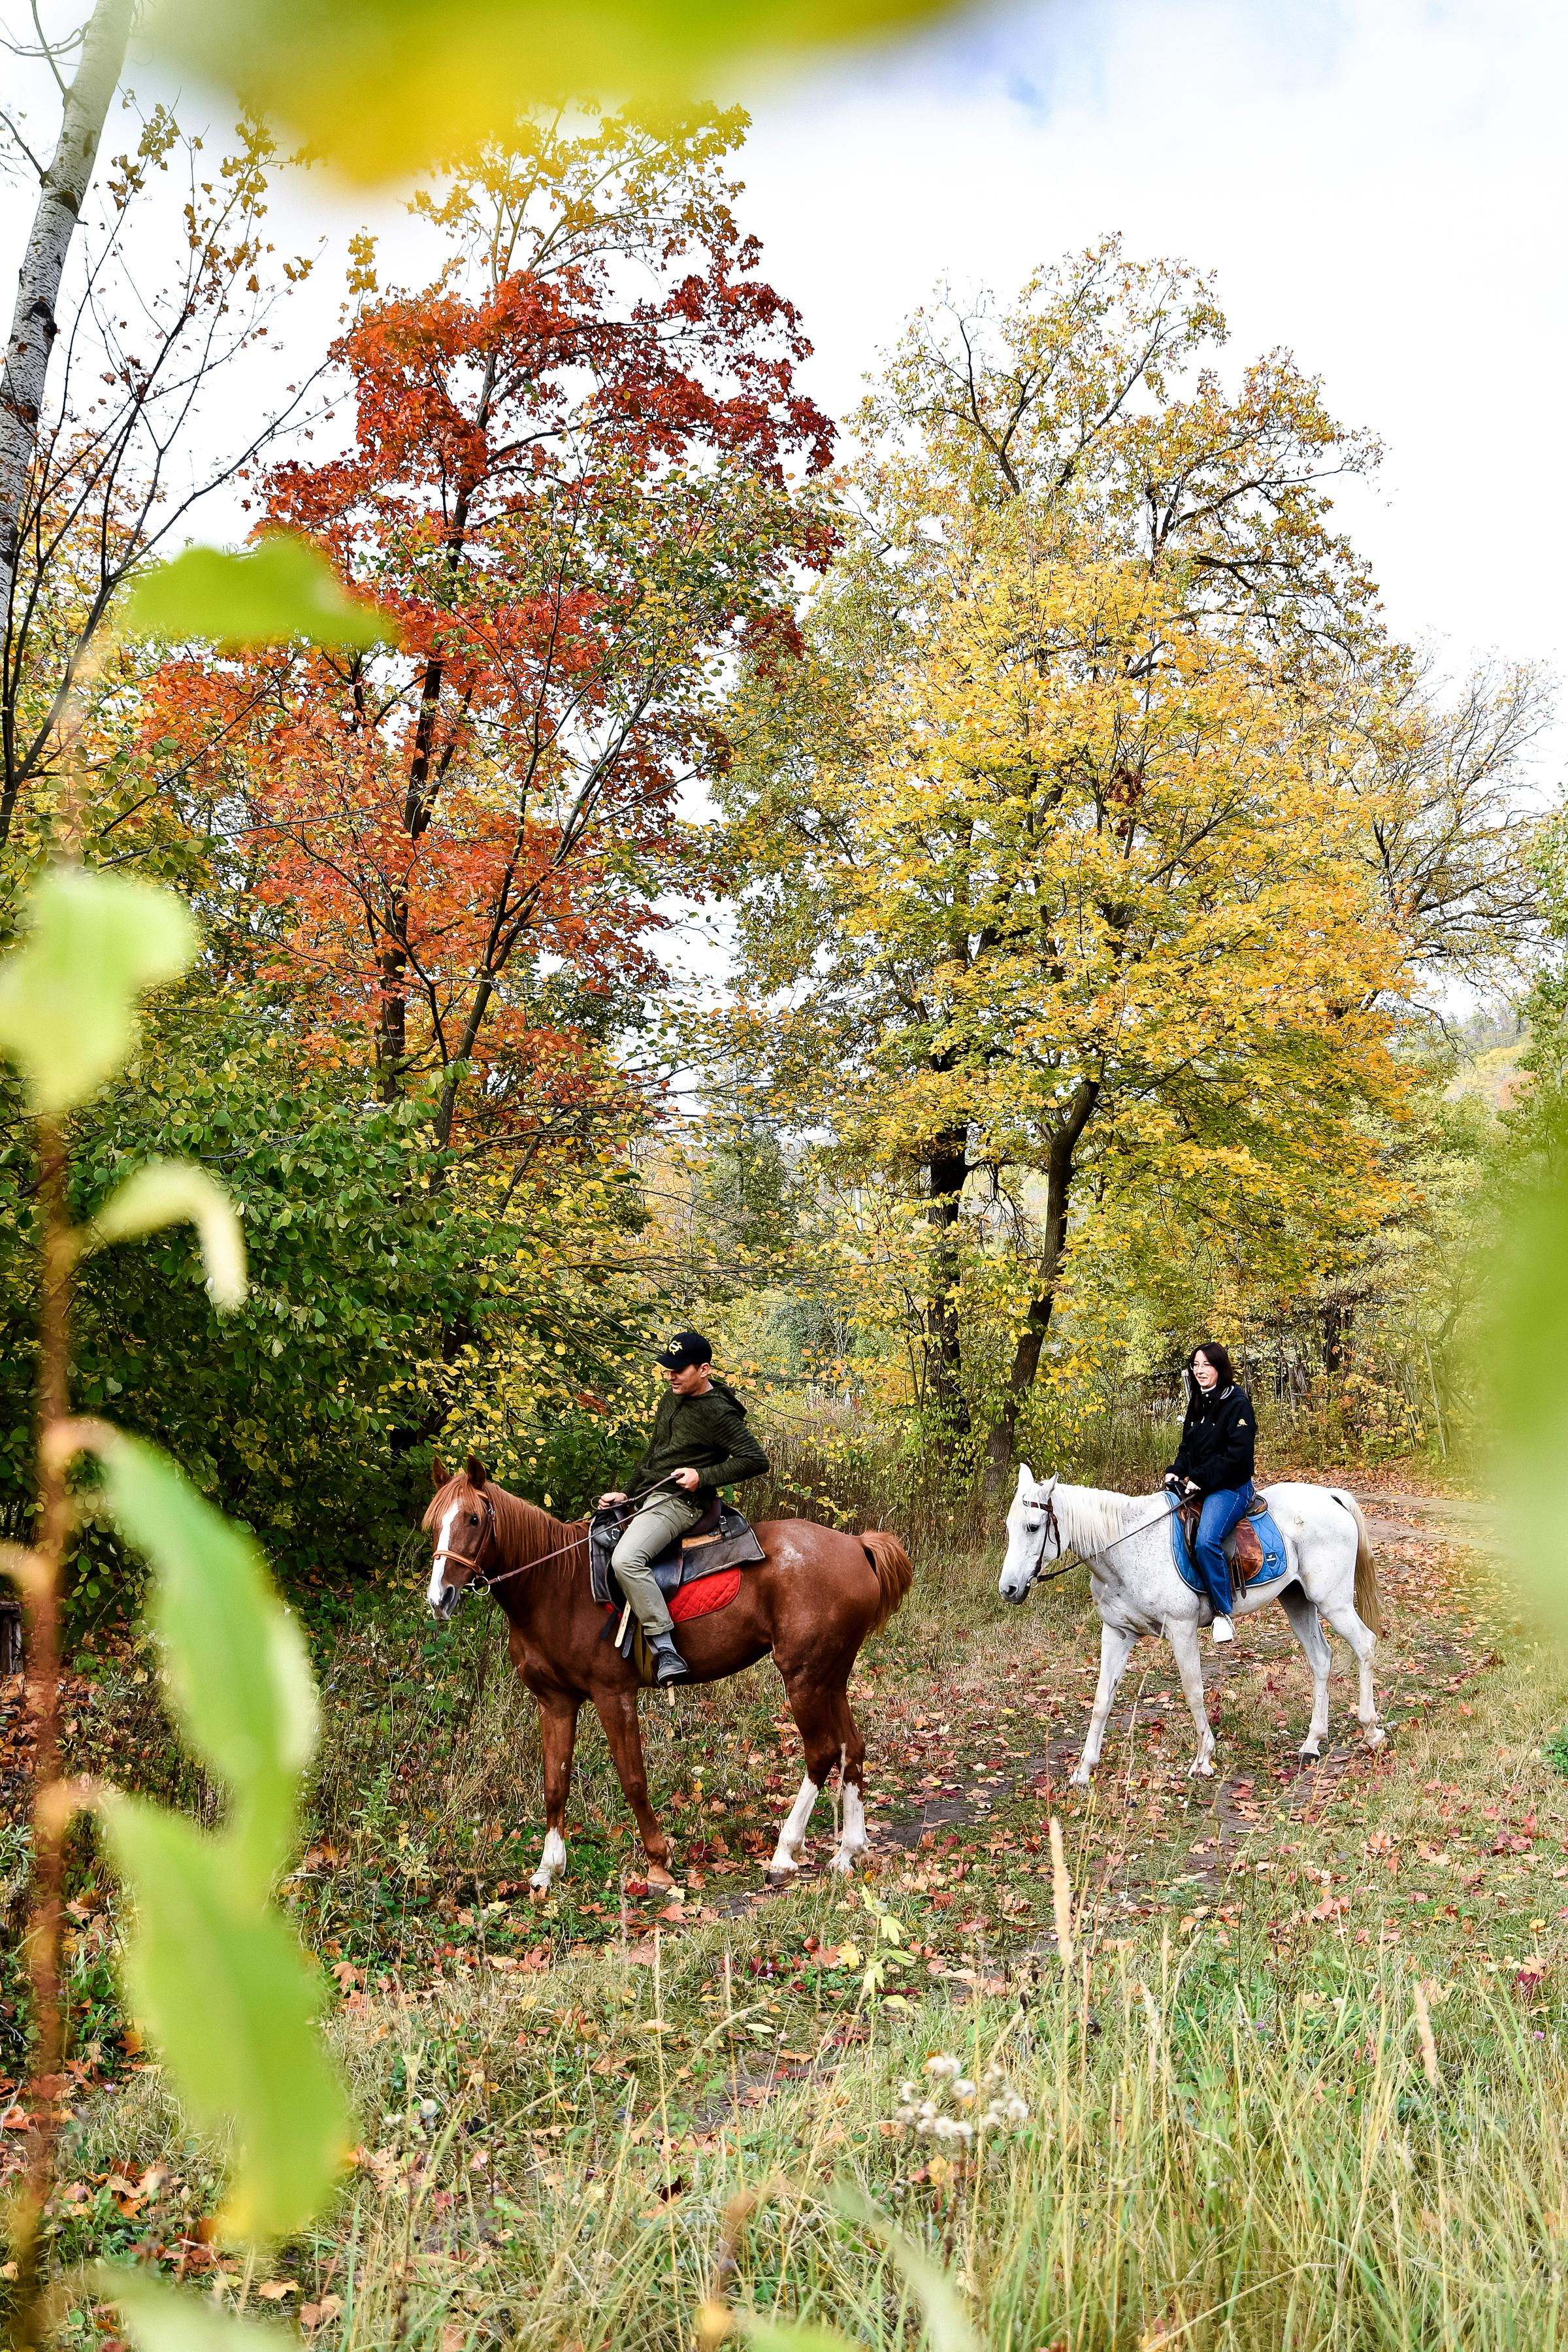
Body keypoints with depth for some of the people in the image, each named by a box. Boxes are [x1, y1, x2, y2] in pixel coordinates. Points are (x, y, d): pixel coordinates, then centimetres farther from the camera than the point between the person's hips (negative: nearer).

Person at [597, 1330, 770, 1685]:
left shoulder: (718, 1413, -16)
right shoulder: (671, 1399, 11)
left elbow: (756, 1460, -18)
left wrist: (703, 1476, -20)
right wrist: (625, 1492, 15)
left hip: (679, 1502, -11)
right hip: (648, 1496, 11)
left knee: (627, 1558, -33)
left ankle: (665, 1649, -29)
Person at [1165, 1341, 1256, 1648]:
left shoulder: (1237, 1404, -11)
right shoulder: (1197, 1404, 14)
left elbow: (1237, 1454, -19)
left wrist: (1200, 1479, -20)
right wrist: (1175, 1471, -1)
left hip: (1230, 1487, -9)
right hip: (1195, 1485, 9)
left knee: (1206, 1542, -30)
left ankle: (1223, 1612, -16)